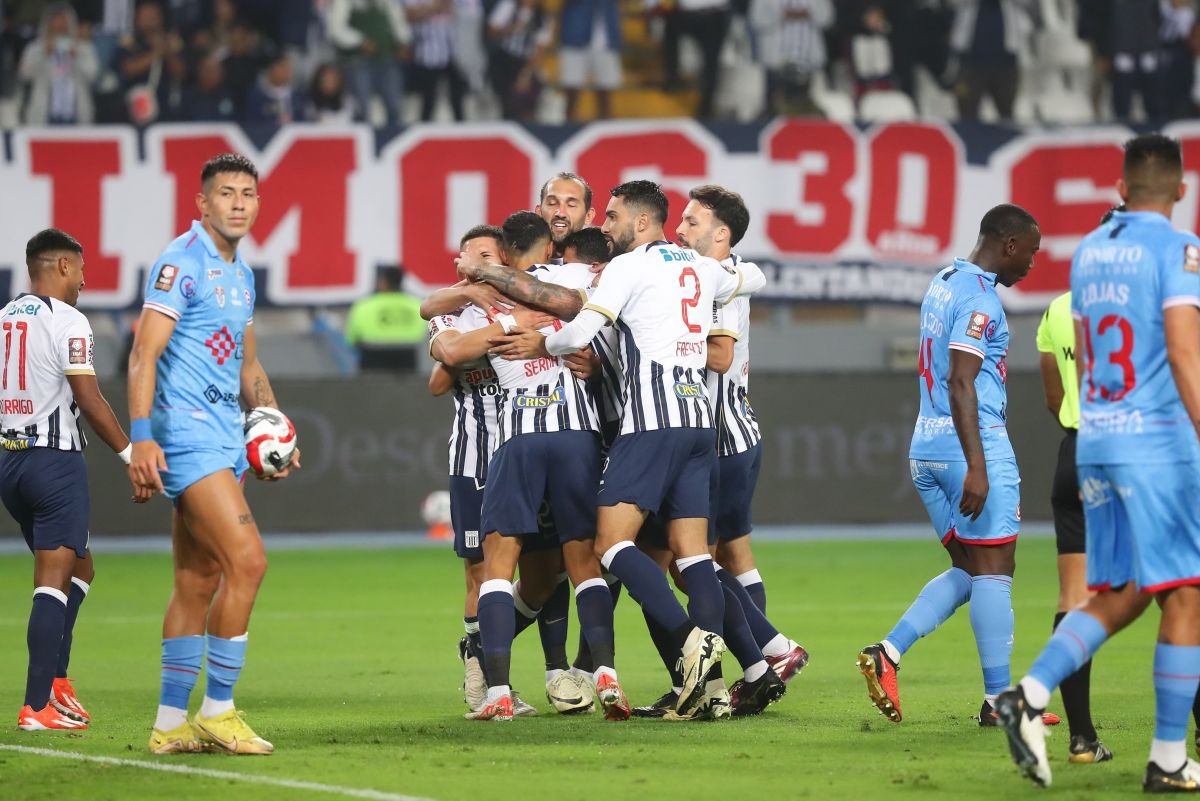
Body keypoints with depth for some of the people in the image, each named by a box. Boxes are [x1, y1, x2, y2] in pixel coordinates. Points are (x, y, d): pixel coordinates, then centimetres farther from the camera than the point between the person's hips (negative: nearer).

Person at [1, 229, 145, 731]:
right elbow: (90, 402, -14)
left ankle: (56, 683, 13)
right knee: (53, 582, -7)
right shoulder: (67, 322, -10)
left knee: (79, 570, 21)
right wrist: (133, 457, -10)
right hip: (55, 461, -8)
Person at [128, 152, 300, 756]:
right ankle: (218, 711, -9)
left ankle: (171, 723, 12)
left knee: (198, 583, 8)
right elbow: (144, 354, -17)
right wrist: (141, 436, -26)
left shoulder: (241, 274, 17)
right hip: (185, 433, -9)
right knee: (246, 560, -16)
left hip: (224, 436, 9)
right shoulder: (182, 263, -10)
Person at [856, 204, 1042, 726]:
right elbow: (961, 384, -21)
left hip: (926, 447, 9)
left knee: (967, 571, 13)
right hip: (973, 443, -9)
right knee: (994, 570, -3)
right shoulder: (980, 297, -13)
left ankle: (887, 653, 0)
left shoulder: (942, 285, 16)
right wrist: (977, 467, -25)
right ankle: (998, 699, -2)